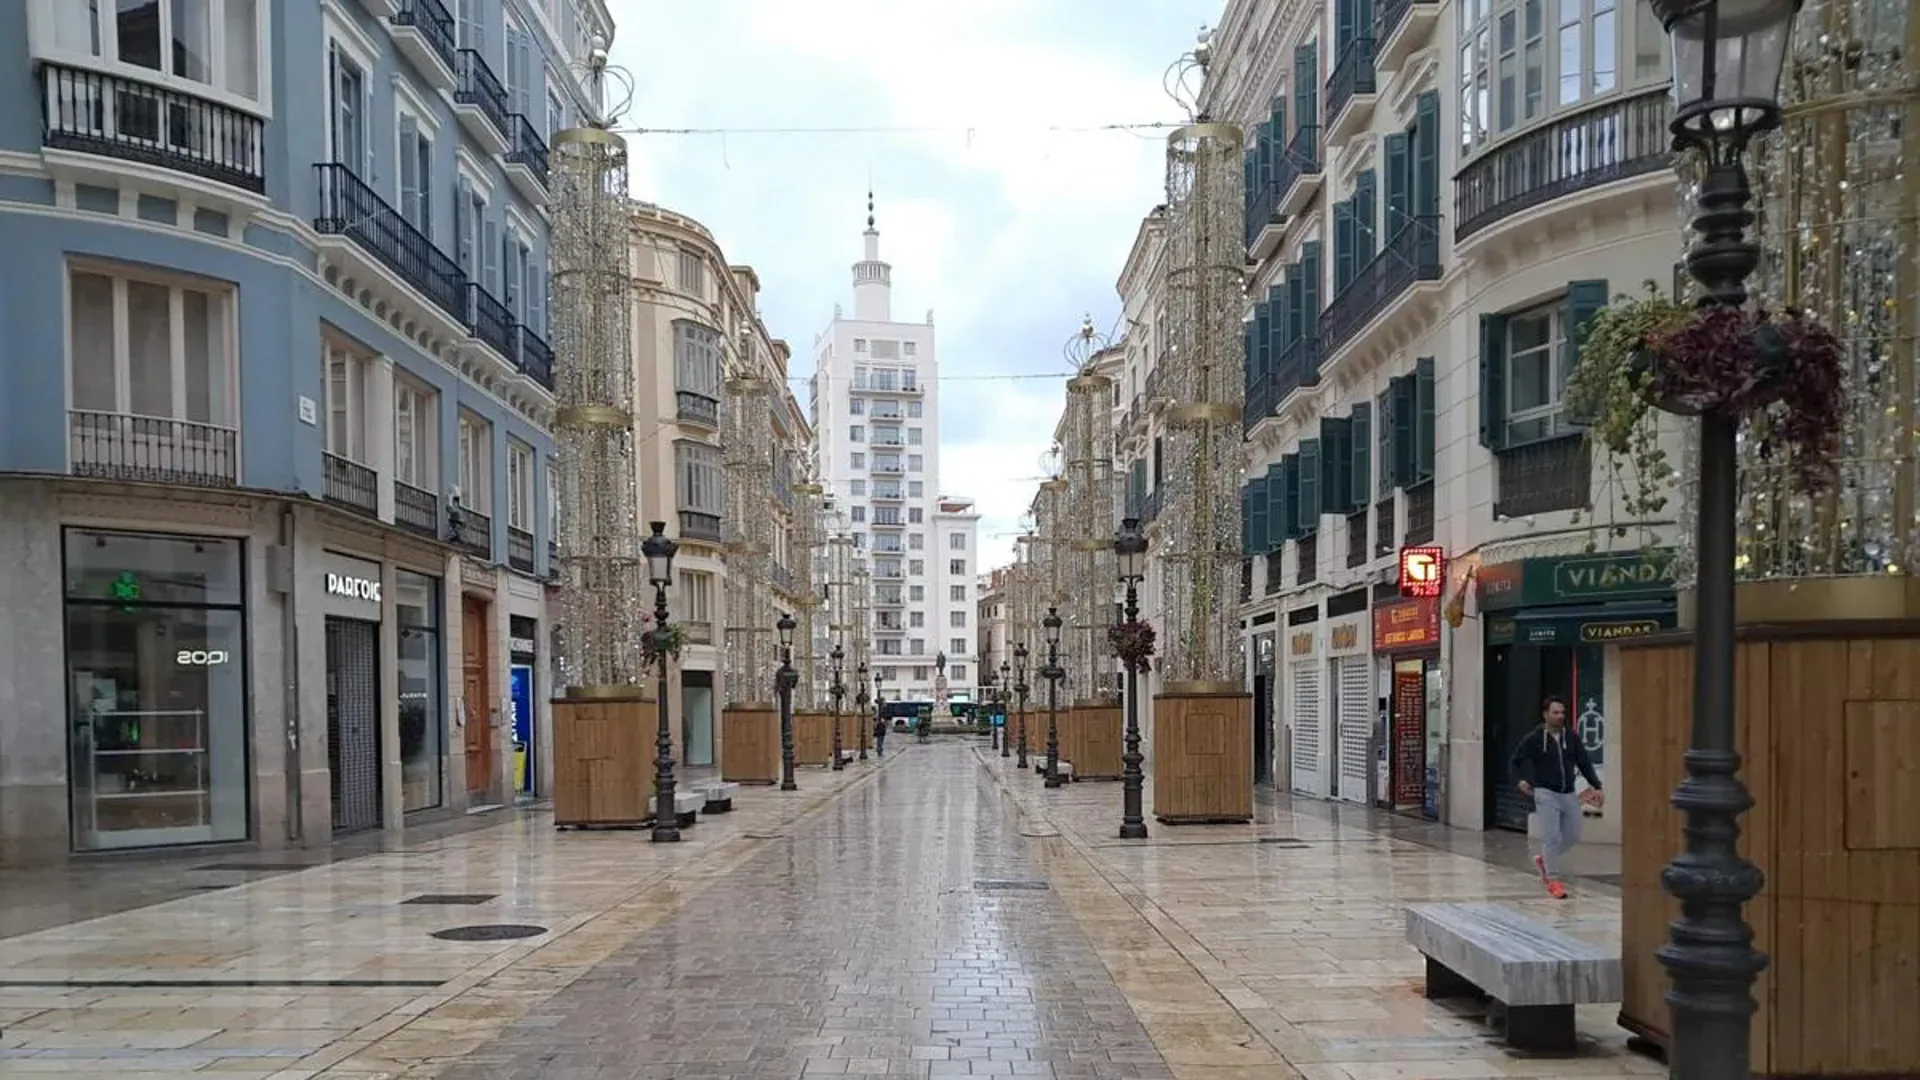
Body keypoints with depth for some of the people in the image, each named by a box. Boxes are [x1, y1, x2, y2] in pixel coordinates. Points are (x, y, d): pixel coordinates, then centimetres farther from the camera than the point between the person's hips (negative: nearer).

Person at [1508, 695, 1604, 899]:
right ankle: (1552, 880, 0)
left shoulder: (1572, 738, 5)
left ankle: (1544, 860, 33)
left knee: (1572, 836, 10)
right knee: (1551, 837, -10)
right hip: (1546, 794, -5)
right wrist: (1520, 780, -11)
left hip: (1569, 794, 5)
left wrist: (1596, 787, 4)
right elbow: (1516, 761, 3)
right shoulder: (1533, 739, -5)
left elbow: (1585, 763, 10)